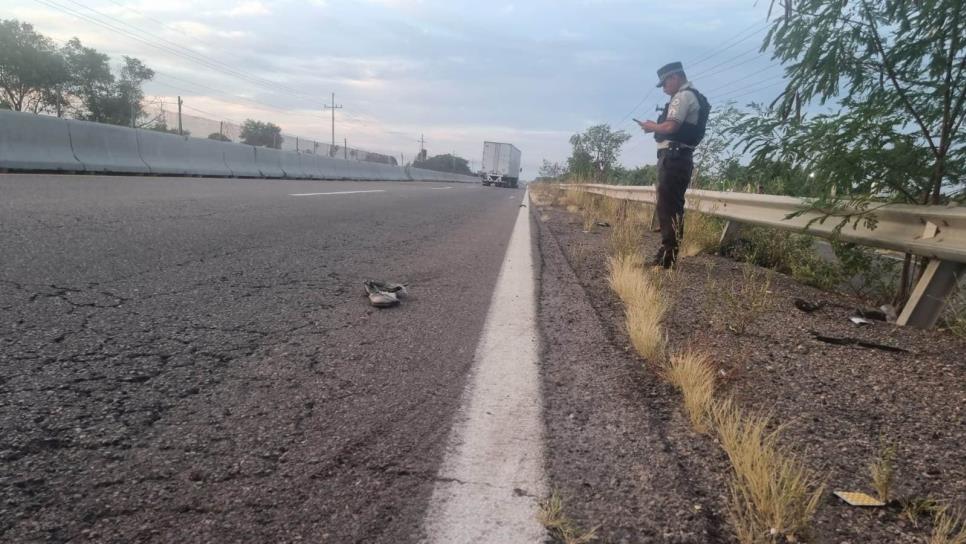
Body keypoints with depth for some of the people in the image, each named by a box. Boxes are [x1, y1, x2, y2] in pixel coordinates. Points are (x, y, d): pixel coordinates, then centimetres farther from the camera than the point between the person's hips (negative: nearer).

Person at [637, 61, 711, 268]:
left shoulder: (683, 96, -8)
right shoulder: (692, 96, 23)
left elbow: (671, 126, -20)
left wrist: (652, 126, -3)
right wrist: (656, 127, 11)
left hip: (673, 156, -11)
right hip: (680, 157, 11)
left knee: (667, 206, -11)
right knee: (672, 205, 11)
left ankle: (668, 254, -11)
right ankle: (669, 251, 16)